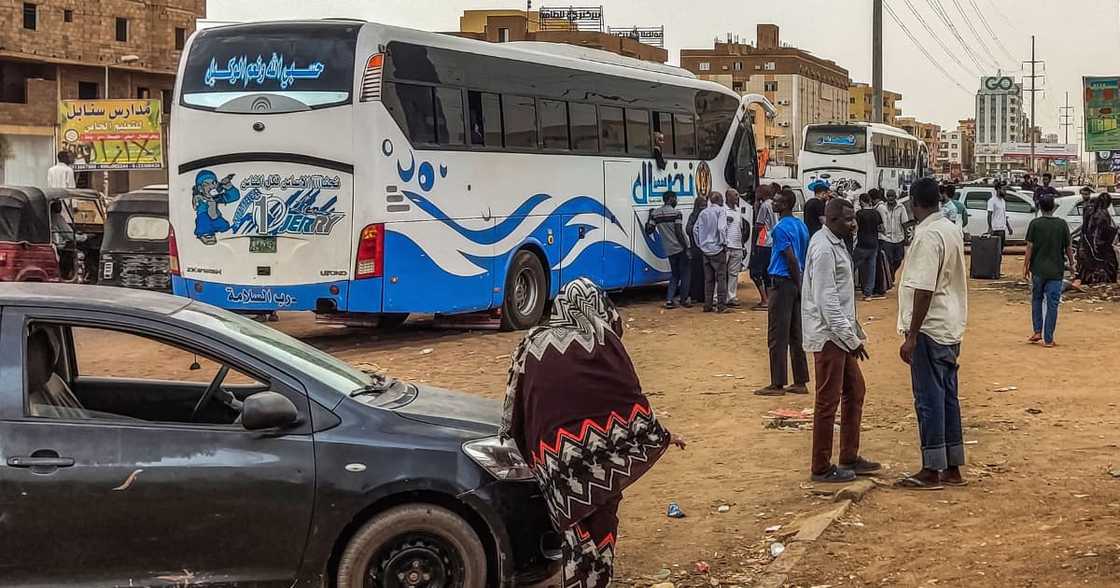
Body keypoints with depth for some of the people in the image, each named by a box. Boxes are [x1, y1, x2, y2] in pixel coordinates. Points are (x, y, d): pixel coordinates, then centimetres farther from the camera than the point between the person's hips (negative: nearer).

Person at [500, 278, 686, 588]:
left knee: (575, 528, 10)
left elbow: (516, 400, 14)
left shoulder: (533, 343, 9)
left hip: (554, 453, 1)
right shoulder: (603, 339, 3)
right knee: (601, 519, 12)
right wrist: (661, 435, 15)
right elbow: (629, 395, 4)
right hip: (599, 444, -1)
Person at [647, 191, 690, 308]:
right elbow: (678, 232, -16)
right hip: (680, 248, -5)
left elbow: (649, 230, 5)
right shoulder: (675, 213, -11)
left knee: (674, 274, 16)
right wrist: (686, 246, -10)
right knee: (684, 274, 7)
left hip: (669, 250, 5)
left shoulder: (655, 213, 4)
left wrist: (650, 217, 17)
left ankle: (669, 299, 5)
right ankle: (684, 300, 10)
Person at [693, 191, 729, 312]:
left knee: (708, 279, 10)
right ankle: (721, 305, -5)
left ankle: (707, 305, 11)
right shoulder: (721, 210, -6)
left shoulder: (703, 212, 11)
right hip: (717, 249, -5)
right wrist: (724, 243, -10)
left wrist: (700, 245, 18)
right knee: (721, 277, -2)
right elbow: (721, 228, -18)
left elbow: (695, 230, 11)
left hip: (705, 249, 5)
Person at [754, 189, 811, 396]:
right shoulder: (801, 225, 11)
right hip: (797, 282, 9)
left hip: (783, 283, -9)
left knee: (777, 336, -3)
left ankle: (777, 385, 0)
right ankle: (801, 382, 15)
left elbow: (791, 258, -20)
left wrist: (797, 284, -11)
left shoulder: (781, 228, -15)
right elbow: (805, 257, 13)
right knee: (796, 335, 12)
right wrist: (800, 284, 14)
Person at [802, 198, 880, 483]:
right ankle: (822, 468, 8)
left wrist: (854, 332, 17)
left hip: (841, 334, 10)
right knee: (828, 401, -2)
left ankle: (849, 458, 27)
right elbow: (826, 301, -23)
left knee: (855, 392, 17)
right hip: (829, 335, -10)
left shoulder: (836, 243, 12)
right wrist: (851, 338, -21)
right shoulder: (824, 249, -19)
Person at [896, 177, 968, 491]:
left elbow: (924, 289, -23)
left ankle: (933, 471, 3)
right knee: (948, 397, 13)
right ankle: (953, 468, 19)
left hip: (930, 328, -9)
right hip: (950, 328, 9)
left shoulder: (928, 236, -18)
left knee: (929, 398, -3)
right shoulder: (952, 230, 11)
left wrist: (911, 336, -20)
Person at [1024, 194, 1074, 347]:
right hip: (1056, 271, 0)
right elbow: (1068, 248, 1)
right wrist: (1071, 263, 16)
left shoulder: (1035, 224, -6)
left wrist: (1026, 267, 2)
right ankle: (1048, 339, 2)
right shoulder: (1062, 224, -3)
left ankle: (1037, 331, 12)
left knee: (1036, 299, 20)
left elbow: (1029, 247, -6)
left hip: (1038, 269, 0)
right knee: (1052, 304, 3)